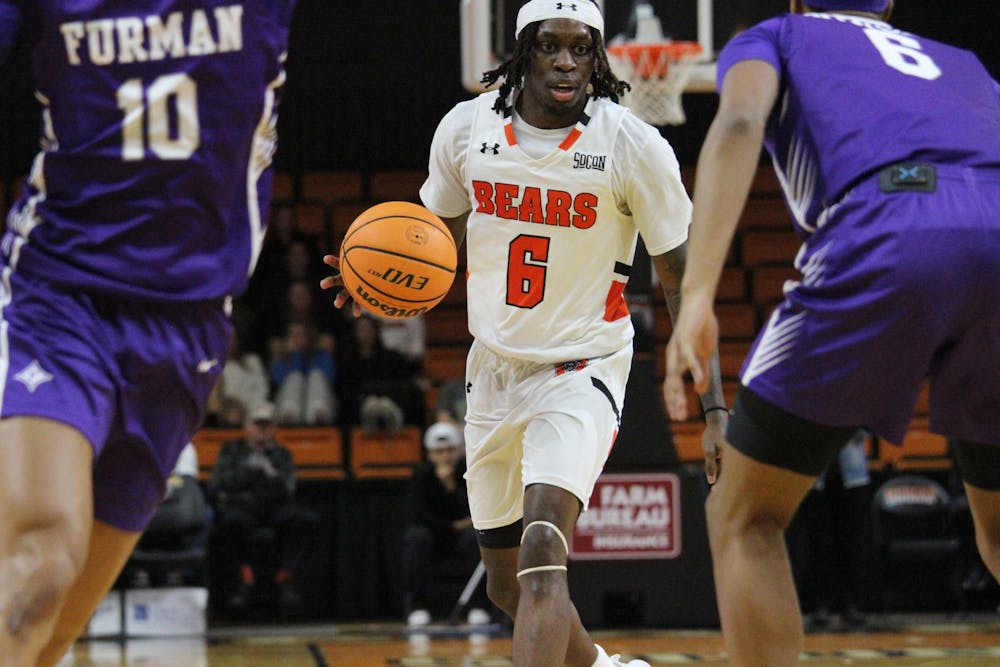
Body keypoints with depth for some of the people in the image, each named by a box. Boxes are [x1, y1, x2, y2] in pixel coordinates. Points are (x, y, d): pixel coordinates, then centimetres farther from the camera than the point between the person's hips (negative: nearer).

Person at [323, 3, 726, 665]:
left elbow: (682, 282, -8)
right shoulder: (466, 128, -6)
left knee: (542, 553, -27)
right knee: (507, 585, 15)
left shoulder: (634, 146, -15)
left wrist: (715, 408, -12)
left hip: (582, 371, -5)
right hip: (495, 368, 5)